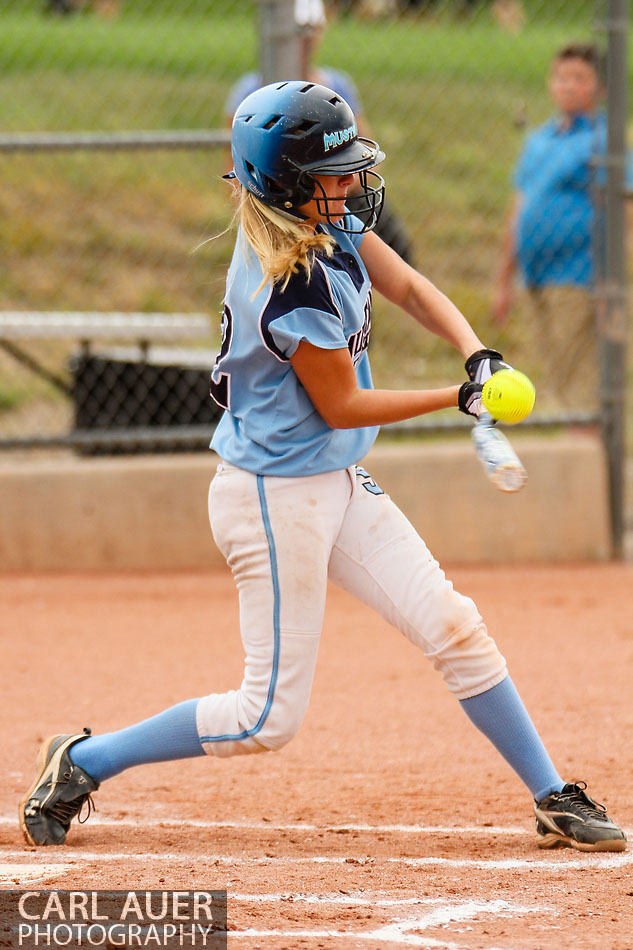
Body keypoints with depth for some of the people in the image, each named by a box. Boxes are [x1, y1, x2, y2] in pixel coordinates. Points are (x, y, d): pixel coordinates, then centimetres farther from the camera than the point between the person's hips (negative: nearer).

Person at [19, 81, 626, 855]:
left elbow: (408, 287, 7)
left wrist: (477, 353, -11)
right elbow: (341, 407, -17)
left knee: (452, 626, 5)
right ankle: (80, 763, 10)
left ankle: (555, 802, 13)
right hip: (276, 498, -9)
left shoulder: (330, 226, -2)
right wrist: (459, 399, -11)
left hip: (339, 486, 9)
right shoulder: (292, 288, -28)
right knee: (268, 717, -3)